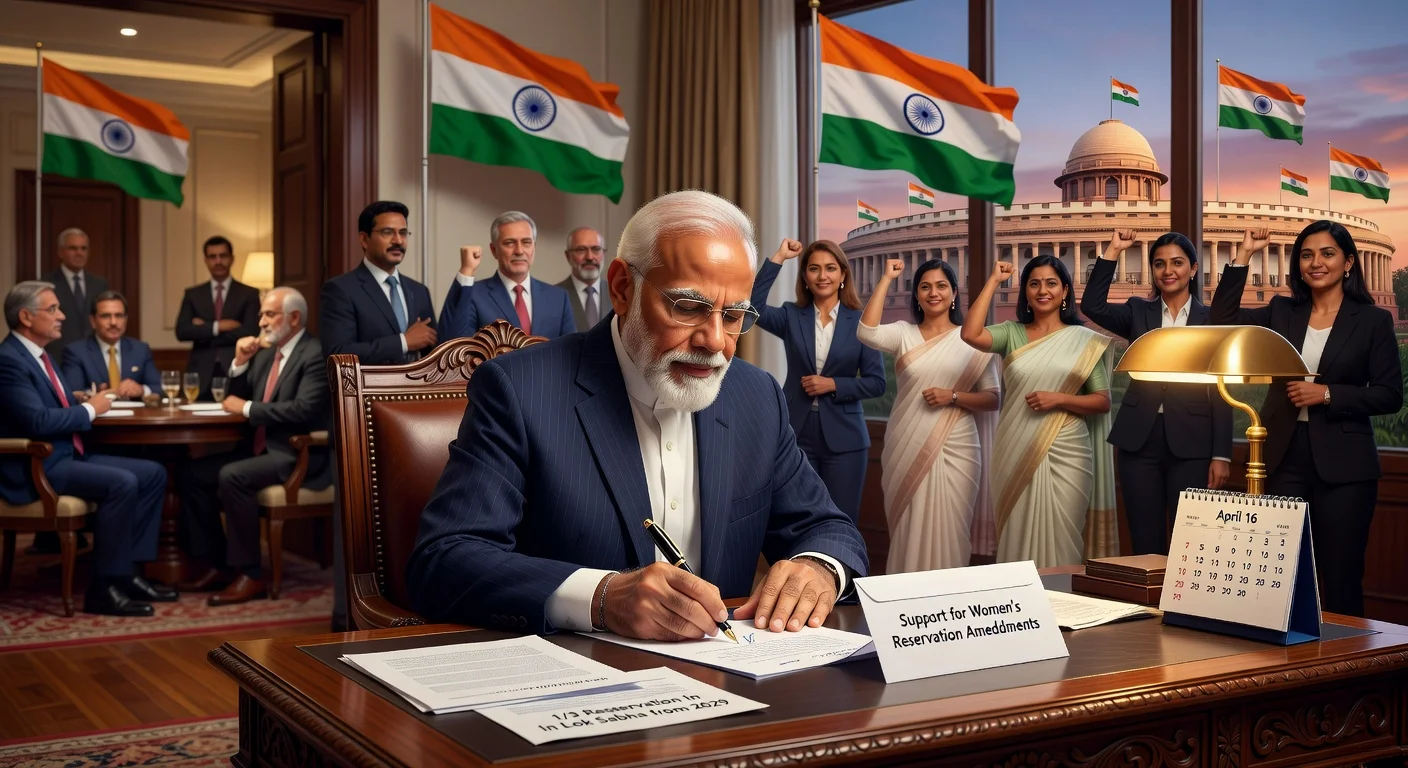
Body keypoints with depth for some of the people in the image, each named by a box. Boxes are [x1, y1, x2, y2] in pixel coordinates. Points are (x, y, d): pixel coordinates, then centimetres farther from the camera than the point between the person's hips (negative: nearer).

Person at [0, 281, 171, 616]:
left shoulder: (37, 354, 16)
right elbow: (38, 421, -26)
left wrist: (77, 398, 3)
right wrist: (90, 409, -13)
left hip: (69, 455, 11)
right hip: (37, 467, -11)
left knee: (153, 474, 2)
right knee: (122, 483, -28)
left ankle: (127, 570, 3)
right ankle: (103, 587, -19)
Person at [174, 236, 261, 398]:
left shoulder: (249, 294, 5)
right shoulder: (193, 294, 13)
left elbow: (251, 333, -8)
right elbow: (182, 331, 1)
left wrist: (204, 330, -6)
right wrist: (217, 326, -11)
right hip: (202, 375, 2)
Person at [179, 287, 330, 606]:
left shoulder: (315, 355, -13)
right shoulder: (265, 352, 14)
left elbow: (304, 410, -25)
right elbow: (238, 399, 17)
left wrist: (248, 408, -17)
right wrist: (240, 363, 0)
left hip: (297, 456, -9)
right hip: (260, 448, 9)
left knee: (232, 477, -29)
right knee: (194, 475, -1)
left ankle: (249, 574, -19)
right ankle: (218, 564, 6)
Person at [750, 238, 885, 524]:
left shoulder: (860, 321, 0)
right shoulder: (791, 316, 4)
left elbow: (876, 382, -2)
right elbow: (752, 306, -16)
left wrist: (833, 385, -14)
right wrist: (778, 258, -15)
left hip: (843, 439, -1)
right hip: (796, 436, 1)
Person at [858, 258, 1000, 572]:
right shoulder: (903, 333, 6)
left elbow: (992, 398, 4)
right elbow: (867, 332, -15)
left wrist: (953, 396, -14)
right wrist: (886, 279, -8)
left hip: (954, 451, -1)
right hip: (906, 451, 1)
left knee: (947, 534, -1)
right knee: (908, 534, 6)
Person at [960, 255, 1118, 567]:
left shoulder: (1084, 340, 5)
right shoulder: (1011, 334, 6)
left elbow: (1102, 401, 4)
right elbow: (970, 335, -13)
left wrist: (1058, 399, -13)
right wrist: (994, 281, -5)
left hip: (1066, 455, -1)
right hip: (1016, 455, 1)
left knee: (1060, 541, -1)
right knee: (1018, 537, 4)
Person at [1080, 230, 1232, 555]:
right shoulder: (1138, 312, 9)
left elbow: (1221, 392, 1)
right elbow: (1092, 306, -10)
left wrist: (1222, 454, -5)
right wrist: (1113, 251, -11)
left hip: (1191, 443, -1)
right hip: (1140, 440, 2)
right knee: (1145, 543, 5)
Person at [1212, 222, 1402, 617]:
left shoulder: (1374, 320, 1)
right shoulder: (1282, 312, 11)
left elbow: (1389, 395, -3)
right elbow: (1223, 319, -3)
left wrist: (1327, 393, -14)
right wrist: (1243, 256, -4)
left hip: (1342, 464, -3)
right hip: (1285, 458, 3)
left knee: (1341, 579, 2)